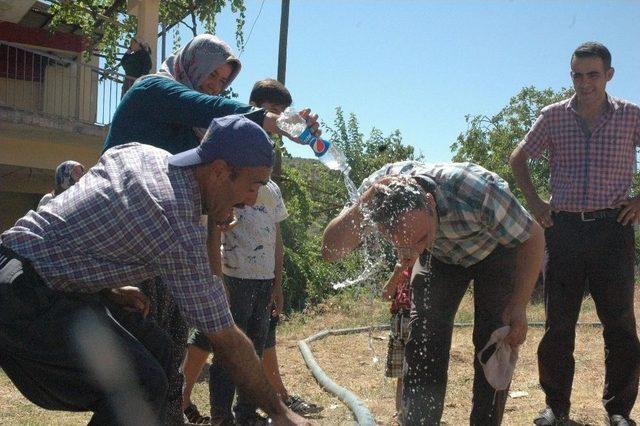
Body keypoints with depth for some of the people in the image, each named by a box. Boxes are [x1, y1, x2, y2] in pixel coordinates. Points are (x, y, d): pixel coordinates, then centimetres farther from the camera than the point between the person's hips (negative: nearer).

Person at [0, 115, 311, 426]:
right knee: (142, 386, -16)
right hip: (26, 297, -10)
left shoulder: (139, 151, 3)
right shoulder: (181, 231, -22)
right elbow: (227, 341, -15)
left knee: (154, 353, 8)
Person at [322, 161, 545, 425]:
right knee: (423, 343, -9)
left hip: (495, 249, -2)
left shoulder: (477, 191, -42)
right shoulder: (378, 187, -33)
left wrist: (519, 306, -31)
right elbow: (331, 251, -33)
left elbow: (533, 238, -26)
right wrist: (361, 207, -50)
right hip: (440, 254, 3)